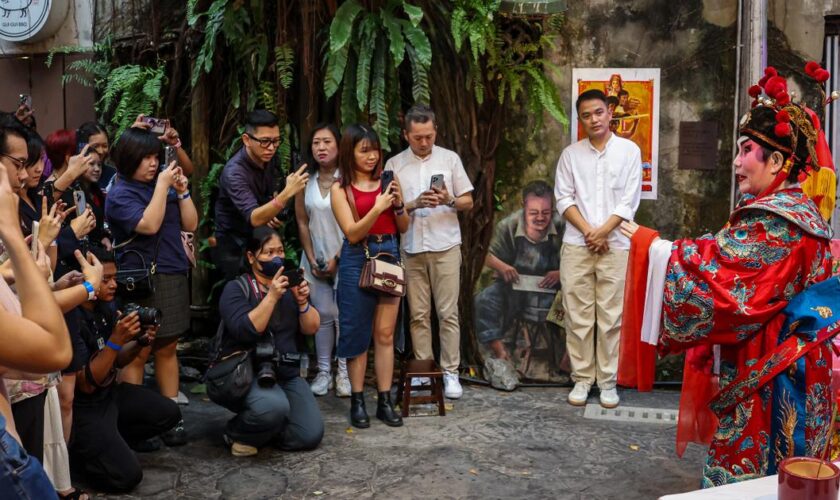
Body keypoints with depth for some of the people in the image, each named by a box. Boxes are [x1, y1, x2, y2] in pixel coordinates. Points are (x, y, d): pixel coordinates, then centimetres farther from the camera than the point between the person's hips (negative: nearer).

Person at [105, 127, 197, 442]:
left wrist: (182, 191, 0)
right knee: (137, 354, -5)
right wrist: (162, 186, -14)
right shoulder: (120, 195, -5)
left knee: (167, 348, 11)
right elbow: (149, 225, -20)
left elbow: (190, 224, 12)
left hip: (174, 277, 7)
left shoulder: (162, 185, 13)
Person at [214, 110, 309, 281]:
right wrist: (287, 193, -50)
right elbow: (254, 218, -39)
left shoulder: (268, 158, -5)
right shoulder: (234, 172, -28)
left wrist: (270, 213, -6)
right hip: (234, 248, -6)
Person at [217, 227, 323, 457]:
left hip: (287, 374, 5)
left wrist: (302, 302, -16)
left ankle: (265, 427, 17)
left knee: (311, 435, -10)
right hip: (247, 372, -5)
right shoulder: (236, 289, -6)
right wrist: (272, 296, -26)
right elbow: (245, 331, -22)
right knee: (274, 407, -35)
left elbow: (311, 329, 1)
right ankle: (237, 431, -3)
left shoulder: (290, 285, 9)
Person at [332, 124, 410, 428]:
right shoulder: (341, 189, -1)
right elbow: (352, 233, -10)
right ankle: (357, 402, 13)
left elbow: (403, 228, 10)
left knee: (385, 334, 5)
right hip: (357, 260, -3)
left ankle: (385, 402, 11)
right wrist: (377, 208, -21)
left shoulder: (386, 180, 7)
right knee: (358, 334, 4)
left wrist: (398, 203, -8)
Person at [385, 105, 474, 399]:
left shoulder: (450, 159, 6)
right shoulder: (394, 165, 6)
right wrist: (415, 204, -14)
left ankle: (450, 372, 5)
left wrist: (449, 201, -14)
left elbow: (468, 202, 8)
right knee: (418, 314, 4)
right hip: (411, 249, 1)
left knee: (448, 312, -1)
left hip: (445, 246, -1)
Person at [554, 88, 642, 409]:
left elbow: (630, 200, -2)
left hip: (614, 245, -1)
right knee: (578, 316, 3)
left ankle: (608, 380, 10)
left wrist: (602, 232, -9)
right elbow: (563, 199, 3)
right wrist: (588, 232, -9)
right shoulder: (570, 154, 8)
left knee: (611, 317, 1)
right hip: (576, 245, 2)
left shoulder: (629, 151, 3)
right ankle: (582, 378, 12)